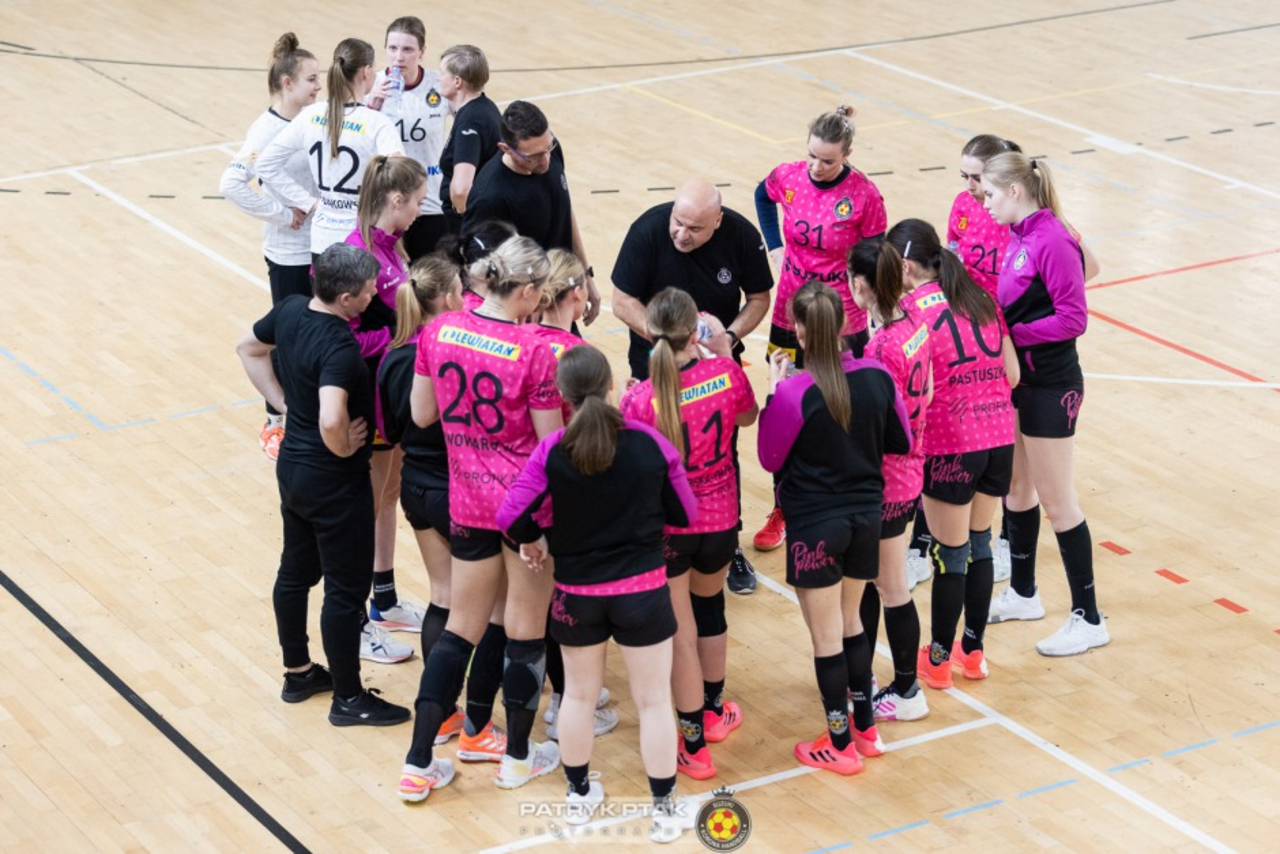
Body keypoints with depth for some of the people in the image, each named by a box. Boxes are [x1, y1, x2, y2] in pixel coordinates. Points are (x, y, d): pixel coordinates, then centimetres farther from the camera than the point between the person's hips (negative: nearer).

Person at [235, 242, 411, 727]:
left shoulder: (289, 311, -4)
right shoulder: (340, 347, -29)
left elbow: (248, 348, 15)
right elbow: (331, 420, -42)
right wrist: (345, 449, -21)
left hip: (293, 465, 9)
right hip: (335, 481, -9)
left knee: (295, 572, 22)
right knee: (346, 590, 6)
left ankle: (298, 673, 38)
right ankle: (348, 699, 17)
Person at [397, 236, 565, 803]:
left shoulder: (438, 332, -6)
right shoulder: (533, 351, -20)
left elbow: (421, 414, 5)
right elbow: (552, 442, -14)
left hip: (468, 500, 5)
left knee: (462, 627, 15)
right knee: (525, 628, 13)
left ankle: (418, 765, 14)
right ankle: (518, 757, 27)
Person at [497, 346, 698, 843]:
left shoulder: (552, 452, -14)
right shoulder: (650, 443, -13)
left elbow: (512, 518, -15)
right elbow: (685, 514, -3)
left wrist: (536, 543, 6)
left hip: (576, 592, 1)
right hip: (642, 588, -1)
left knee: (579, 694, 20)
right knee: (654, 700, 9)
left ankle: (580, 795, 34)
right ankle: (665, 810, 17)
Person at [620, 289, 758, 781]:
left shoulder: (642, 401, -26)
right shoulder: (726, 373, -16)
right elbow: (747, 416, 7)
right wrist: (723, 352, 12)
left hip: (666, 526, -4)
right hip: (720, 519, 4)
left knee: (681, 634, 11)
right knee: (710, 609, 28)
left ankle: (694, 745, 21)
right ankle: (714, 712, 47)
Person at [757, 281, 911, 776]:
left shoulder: (795, 393, -21)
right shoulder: (877, 378, -8)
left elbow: (771, 458, -8)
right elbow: (901, 442, 5)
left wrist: (774, 390, -4)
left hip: (814, 525, -5)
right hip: (865, 516, 5)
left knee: (827, 637, 8)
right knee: (850, 624, 23)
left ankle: (841, 745, 19)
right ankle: (866, 729, 32)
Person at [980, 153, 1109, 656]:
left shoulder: (1052, 242, -21)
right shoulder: (1019, 236, 5)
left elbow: (1073, 319, -23)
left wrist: (1011, 333, -21)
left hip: (1049, 386, -9)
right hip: (1017, 379, 9)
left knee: (1056, 502, 0)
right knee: (1015, 489, 20)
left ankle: (1088, 619, 11)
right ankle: (1023, 594, 37)